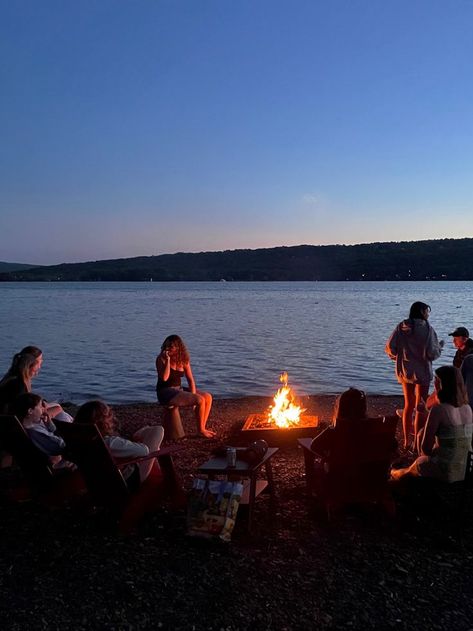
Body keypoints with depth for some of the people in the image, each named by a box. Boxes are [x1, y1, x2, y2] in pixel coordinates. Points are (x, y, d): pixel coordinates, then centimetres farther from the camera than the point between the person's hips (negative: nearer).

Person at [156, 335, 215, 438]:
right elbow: (164, 378, -26)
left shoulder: (183, 360, 5)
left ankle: (202, 428, 7)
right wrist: (168, 360, -28)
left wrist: (193, 395, -7)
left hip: (178, 390, 7)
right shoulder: (161, 359, -12)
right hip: (165, 392, -7)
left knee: (208, 397, -2)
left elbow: (190, 379, 5)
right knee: (200, 400, -21)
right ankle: (200, 429, -2)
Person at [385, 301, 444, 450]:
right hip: (422, 372, -4)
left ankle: (407, 441, 22)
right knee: (420, 407, 5)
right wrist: (440, 346, 5)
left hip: (404, 371, 5)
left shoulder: (401, 327, -1)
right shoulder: (427, 328, -13)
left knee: (408, 405, 17)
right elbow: (432, 353, -16)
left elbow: (390, 347, -6)